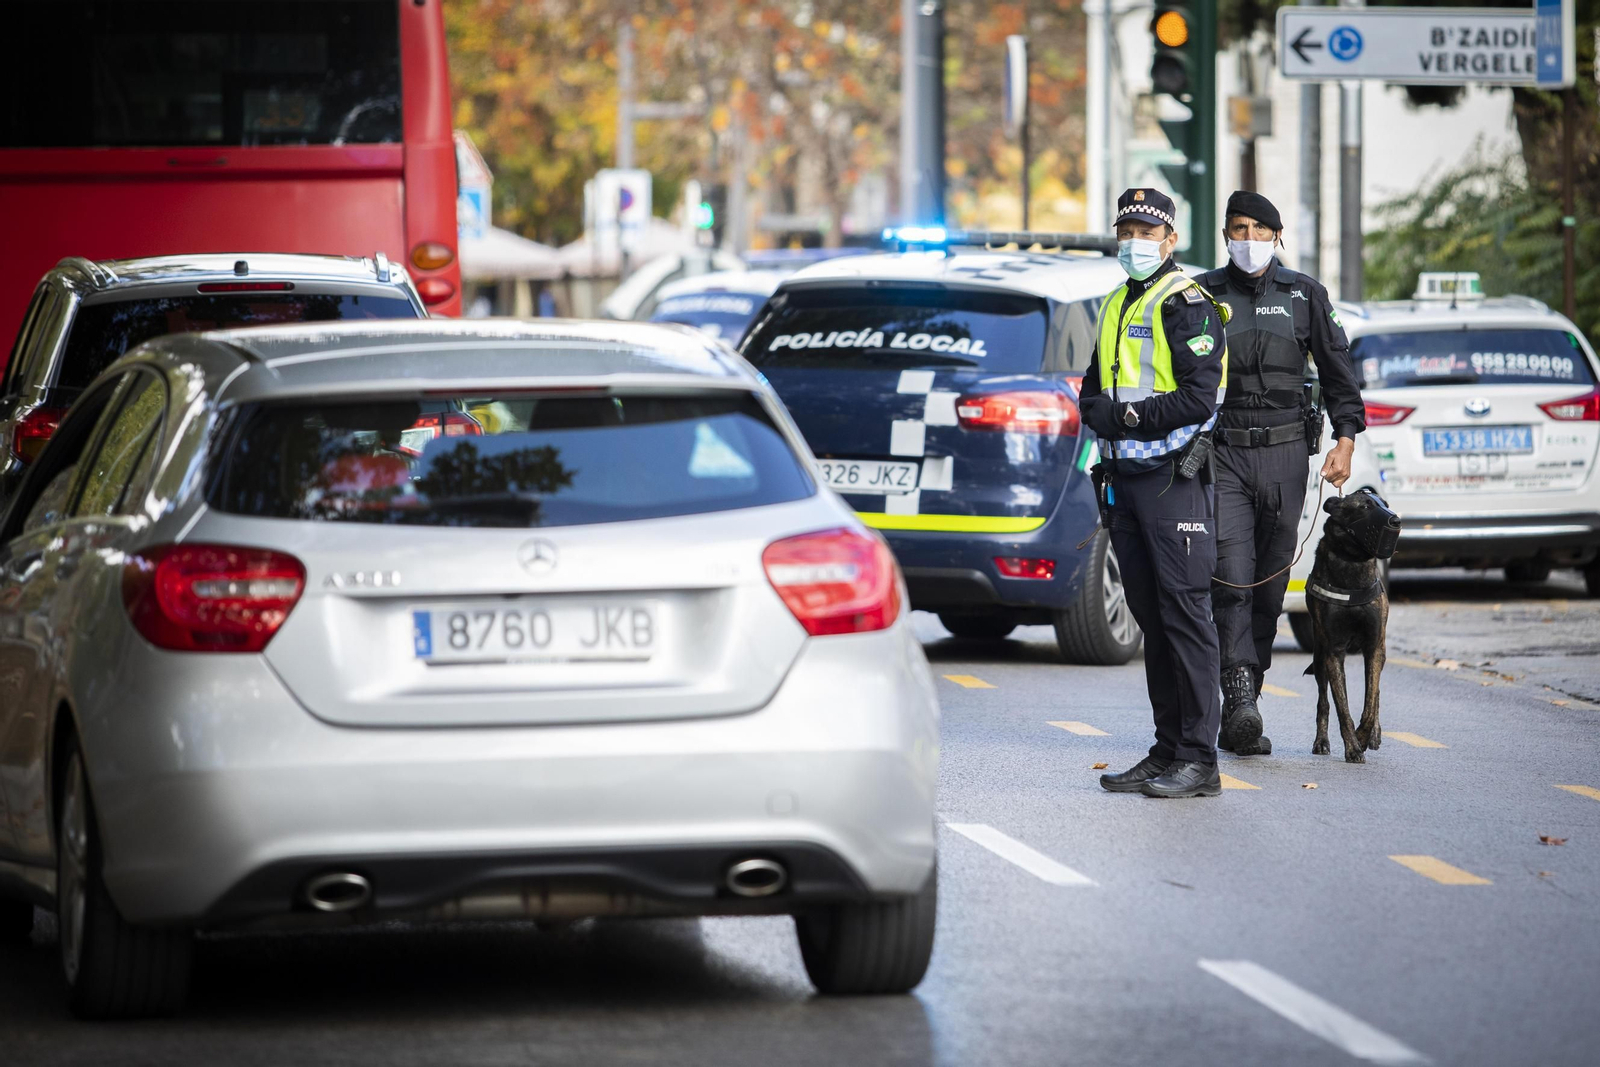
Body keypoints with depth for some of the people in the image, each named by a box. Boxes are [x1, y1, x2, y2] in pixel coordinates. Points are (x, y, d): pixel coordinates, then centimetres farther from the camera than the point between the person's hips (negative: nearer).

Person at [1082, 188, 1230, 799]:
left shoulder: (1187, 306, -7)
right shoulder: (1116, 307, 19)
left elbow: (1197, 399, -17)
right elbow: (1094, 397, 19)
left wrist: (1128, 416, -12)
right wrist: (1107, 415, -3)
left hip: (1175, 479, -8)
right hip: (1125, 477, 8)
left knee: (1185, 614, -9)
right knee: (1151, 617, 10)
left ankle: (1199, 761, -10)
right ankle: (1167, 752, 14)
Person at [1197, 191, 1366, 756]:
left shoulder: (1304, 294, 8)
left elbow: (1337, 369, 11)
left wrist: (1346, 437, -1)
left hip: (1284, 453, 2)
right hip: (1222, 454, -2)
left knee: (1271, 583, 4)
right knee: (1231, 577, -16)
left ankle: (1240, 714, 11)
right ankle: (1241, 700, -24)